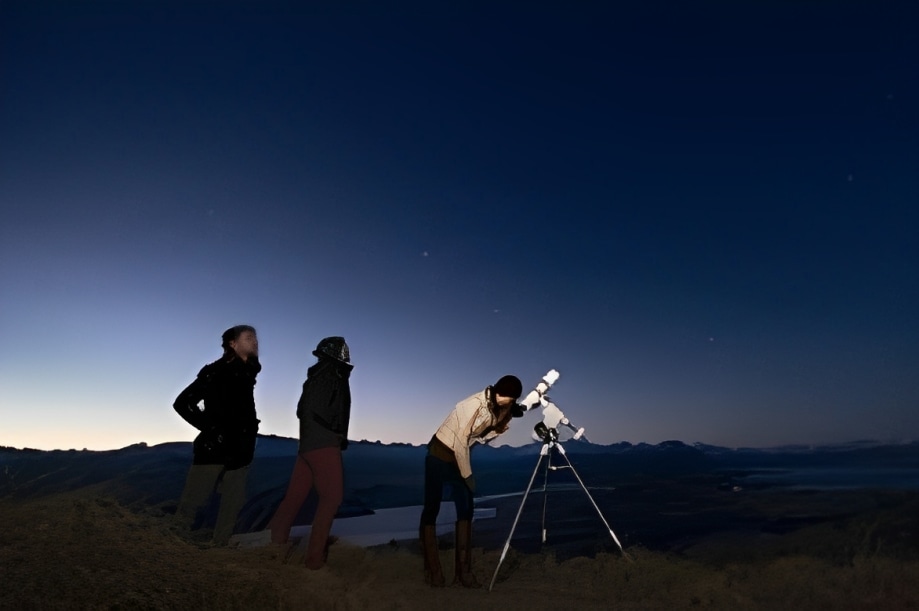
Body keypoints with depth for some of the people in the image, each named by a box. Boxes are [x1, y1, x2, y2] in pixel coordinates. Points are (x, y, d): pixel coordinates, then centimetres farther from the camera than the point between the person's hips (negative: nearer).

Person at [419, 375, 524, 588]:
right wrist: (467, 474, -15)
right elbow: (461, 440, -23)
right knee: (431, 510, -1)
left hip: (461, 457, 7)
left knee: (466, 511, 3)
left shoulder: (502, 410, -4)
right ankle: (432, 572, 10)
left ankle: (463, 572, 11)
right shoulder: (476, 404, -28)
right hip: (441, 454, -7)